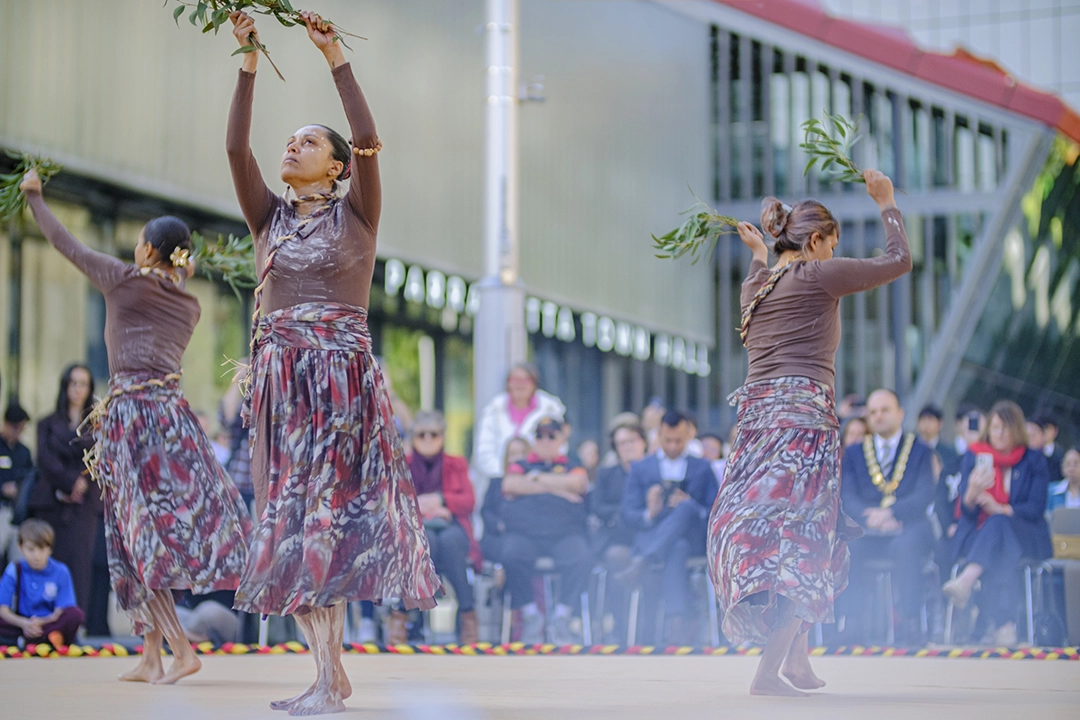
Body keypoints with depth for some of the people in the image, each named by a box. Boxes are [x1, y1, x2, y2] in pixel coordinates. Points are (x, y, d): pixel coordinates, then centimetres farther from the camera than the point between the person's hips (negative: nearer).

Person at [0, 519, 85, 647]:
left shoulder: (60, 572, -2)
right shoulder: (15, 571, -1)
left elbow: (60, 612, -5)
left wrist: (41, 621, -25)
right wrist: (23, 623, -24)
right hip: (21, 625, 1)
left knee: (75, 614, -28)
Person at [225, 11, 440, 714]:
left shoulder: (356, 214, 5)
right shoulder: (270, 216, 15)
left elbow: (369, 140, -10)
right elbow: (236, 147, 3)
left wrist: (334, 56, -11)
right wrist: (249, 61, -3)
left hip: (342, 375, -5)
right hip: (281, 377, 5)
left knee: (328, 508, -11)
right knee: (290, 516, 1)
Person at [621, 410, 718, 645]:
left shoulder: (703, 469, 24)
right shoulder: (640, 469, 23)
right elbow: (628, 515, 10)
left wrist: (692, 509, -10)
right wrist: (649, 514, -14)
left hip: (693, 539, 1)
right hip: (651, 536, -1)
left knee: (686, 508, -37)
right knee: (677, 548, -41)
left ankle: (642, 562, -50)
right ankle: (676, 621, -55)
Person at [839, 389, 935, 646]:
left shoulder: (920, 451, 11)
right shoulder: (854, 453, 17)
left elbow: (924, 495, -4)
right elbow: (848, 497, 3)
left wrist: (889, 513, -20)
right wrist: (869, 517, -18)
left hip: (908, 530, -2)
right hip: (867, 533, 2)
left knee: (905, 547, -38)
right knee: (846, 546, -33)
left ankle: (910, 623, -36)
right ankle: (853, 623, -33)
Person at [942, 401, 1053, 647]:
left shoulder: (1033, 460, 6)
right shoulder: (975, 457, 7)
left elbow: (1036, 508, -3)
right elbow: (966, 512, 0)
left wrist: (1001, 510, -20)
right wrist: (972, 492, -24)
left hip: (1024, 537, -1)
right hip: (978, 534, 1)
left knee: (999, 524, -38)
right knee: (1000, 556, -37)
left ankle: (965, 582, -57)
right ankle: (1004, 624, -50)